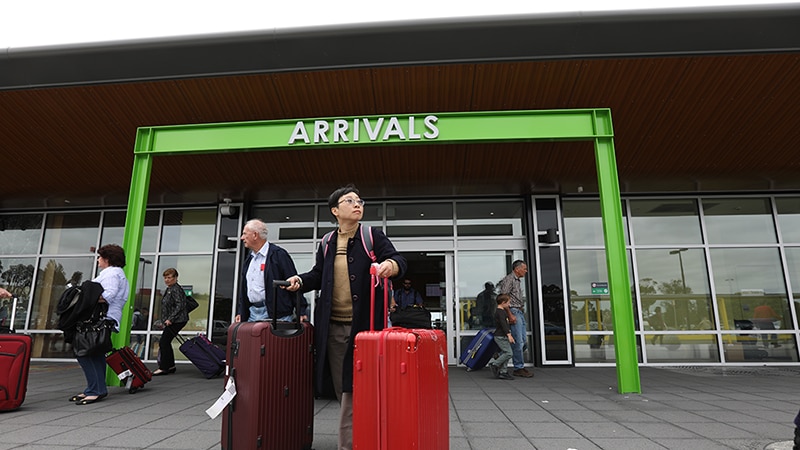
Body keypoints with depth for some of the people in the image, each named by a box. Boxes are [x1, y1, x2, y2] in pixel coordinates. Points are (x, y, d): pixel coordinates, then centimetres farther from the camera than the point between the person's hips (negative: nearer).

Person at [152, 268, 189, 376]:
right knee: (166, 342, 14)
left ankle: (164, 368, -4)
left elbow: (179, 306, -21)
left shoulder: (176, 290, -15)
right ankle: (171, 366, 23)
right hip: (171, 321, 10)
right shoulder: (169, 289, 16)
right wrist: (167, 320, 18)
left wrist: (170, 319, -22)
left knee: (163, 342, -10)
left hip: (177, 321, -10)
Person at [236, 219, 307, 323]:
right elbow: (243, 288, 26)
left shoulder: (278, 254, -7)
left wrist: (301, 312, -15)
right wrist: (240, 312, 20)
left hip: (275, 315, -7)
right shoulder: (249, 258, 19)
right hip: (252, 314, 8)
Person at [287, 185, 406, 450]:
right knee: (343, 390, 13)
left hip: (364, 325, -4)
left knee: (357, 387, -2)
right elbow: (318, 275, 18)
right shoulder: (327, 244, 11)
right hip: (333, 327, 5)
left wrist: (390, 265, -33)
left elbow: (398, 261, -10)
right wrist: (300, 281, -3)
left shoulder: (373, 236, 0)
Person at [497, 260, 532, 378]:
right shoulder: (509, 279, -9)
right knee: (518, 341, -8)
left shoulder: (518, 281, 20)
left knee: (523, 340, 9)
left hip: (520, 312, 10)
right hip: (513, 311, -10)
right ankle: (519, 368, 0)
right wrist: (510, 315, -20)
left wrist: (522, 311, 16)